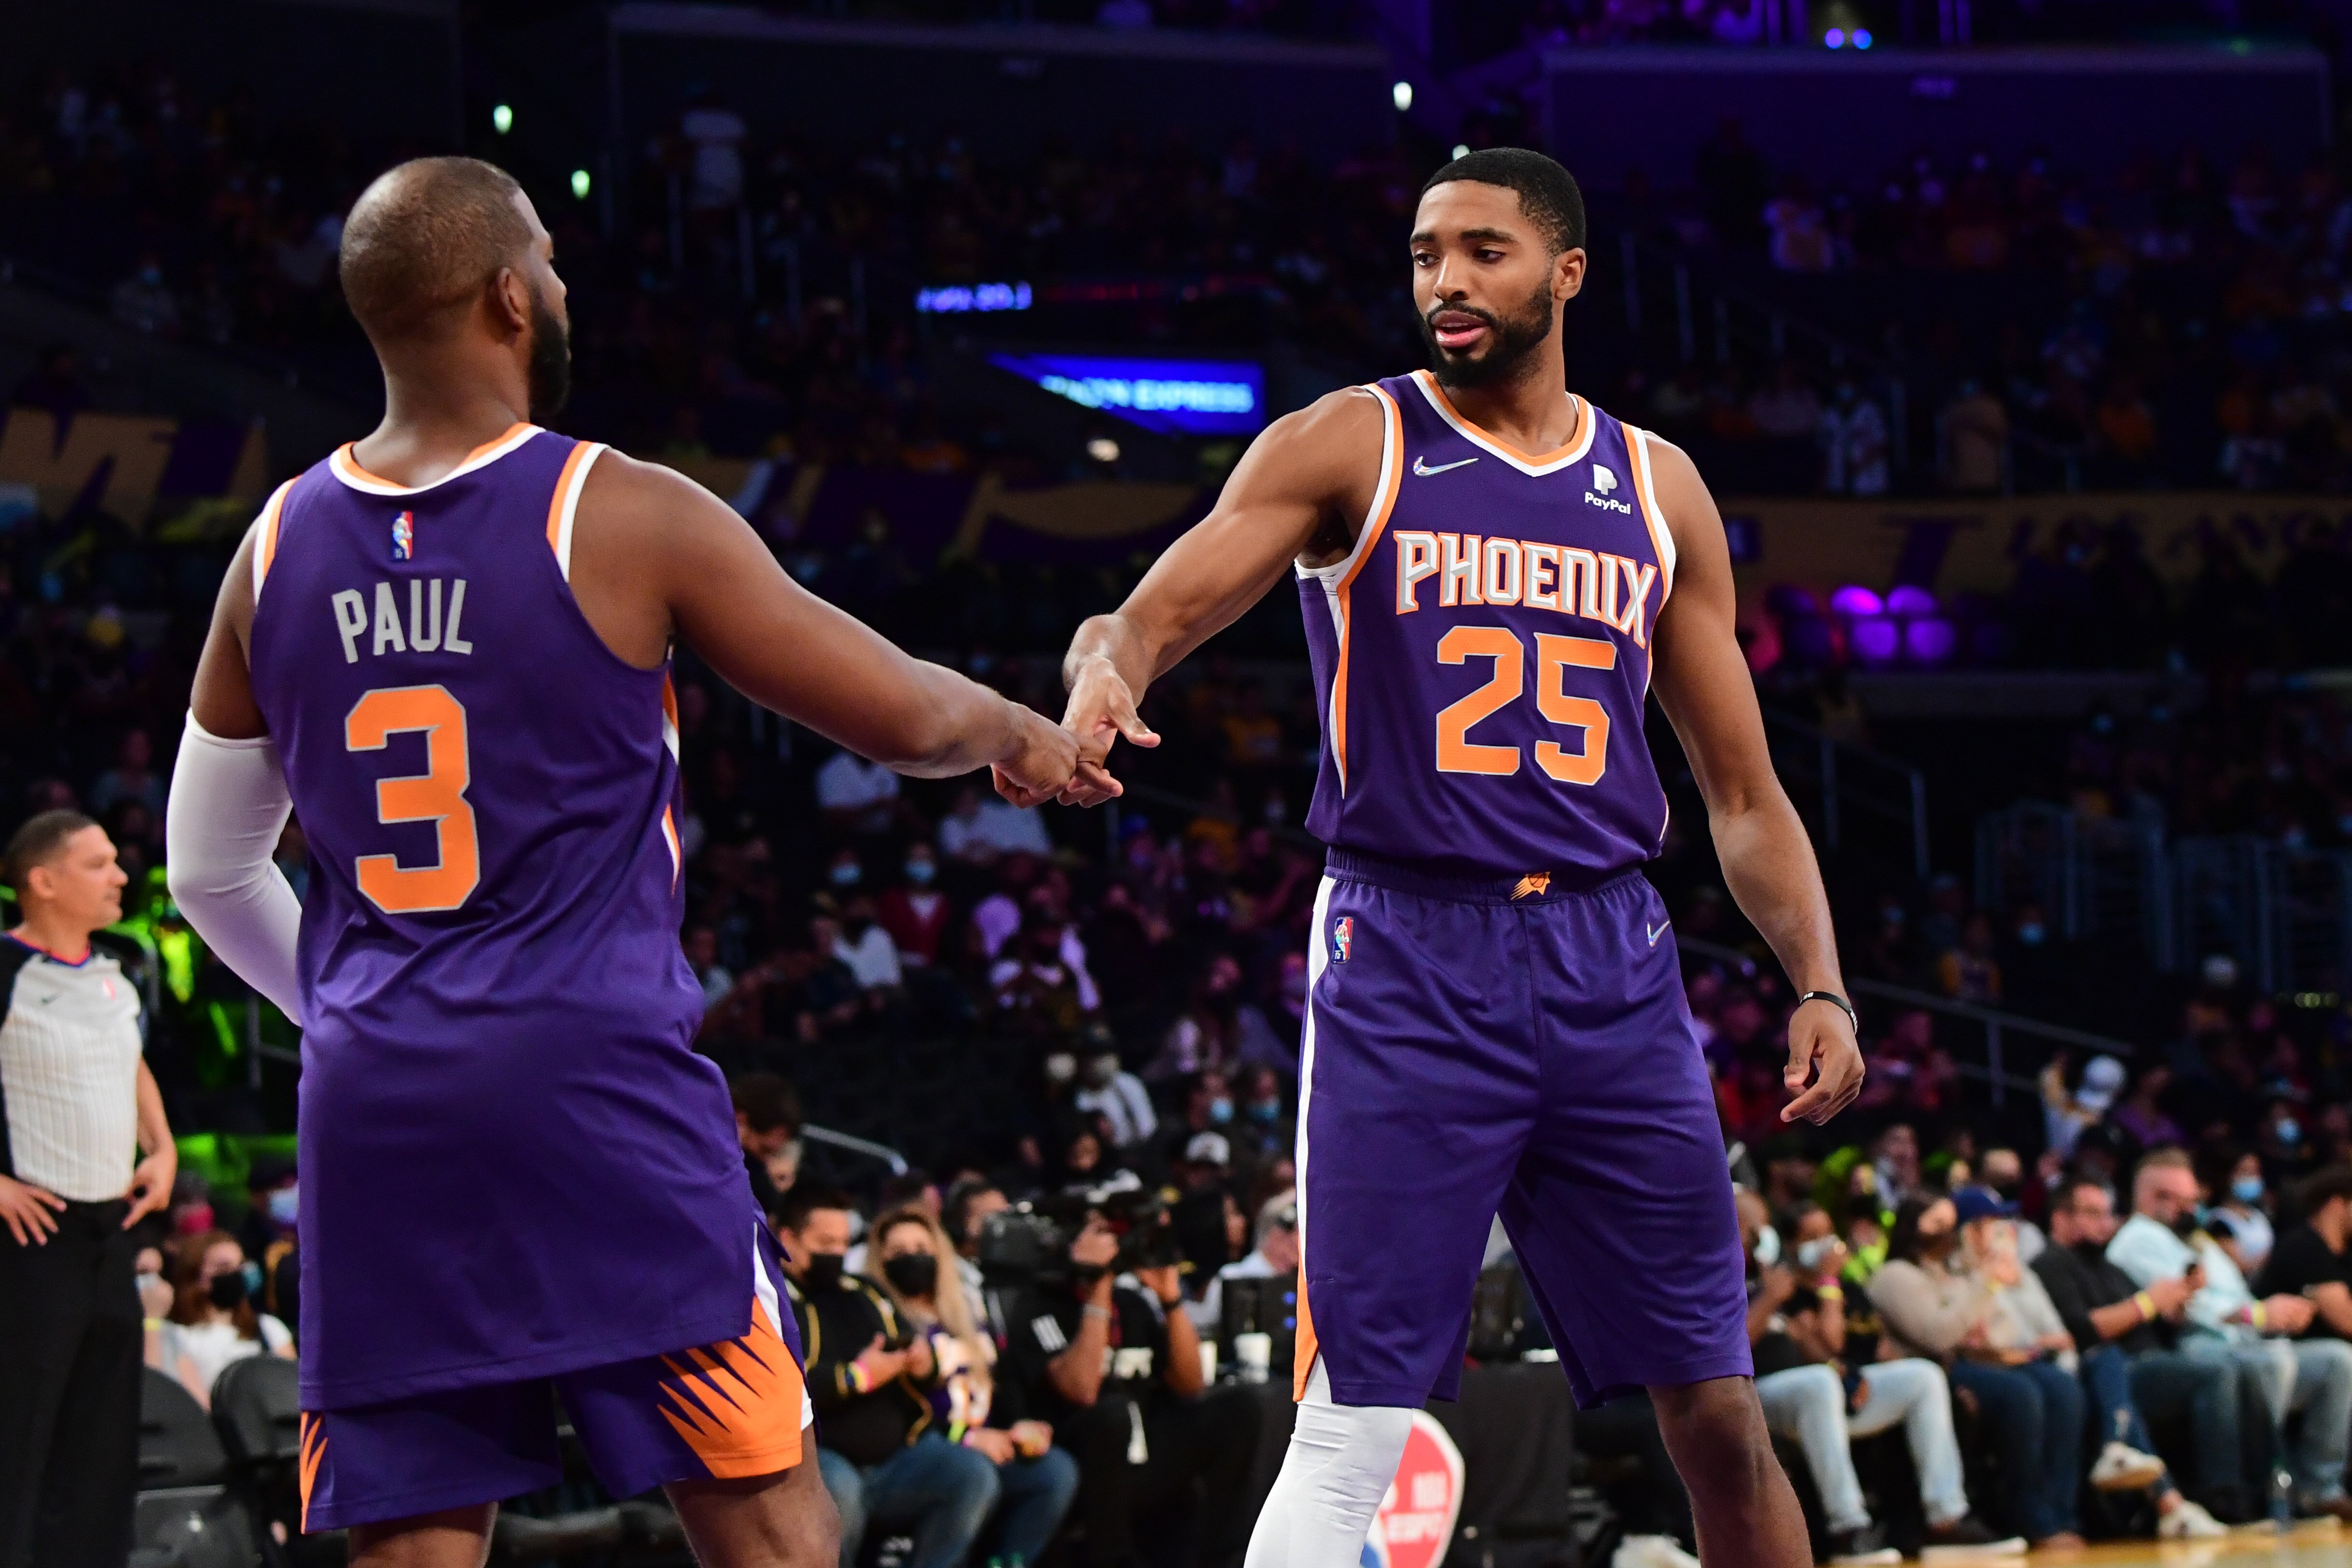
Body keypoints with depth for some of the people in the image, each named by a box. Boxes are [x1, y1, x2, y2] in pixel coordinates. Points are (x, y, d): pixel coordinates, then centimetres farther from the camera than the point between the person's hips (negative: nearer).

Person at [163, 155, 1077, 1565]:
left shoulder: (278, 549, 8)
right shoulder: (627, 519, -6)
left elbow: (212, 878, 17)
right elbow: (905, 720, 0)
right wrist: (1022, 735, 22)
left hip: (372, 1111, 5)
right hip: (595, 1079, -4)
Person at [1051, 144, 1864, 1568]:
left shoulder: (1659, 488, 13)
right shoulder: (1350, 448, 3)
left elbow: (1744, 792, 16)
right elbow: (1156, 612, -10)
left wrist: (1821, 985, 3)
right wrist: (1104, 675, -33)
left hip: (1612, 963, 4)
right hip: (1409, 958, -3)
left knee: (1720, 1419, 5)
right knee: (1355, 1429, -9)